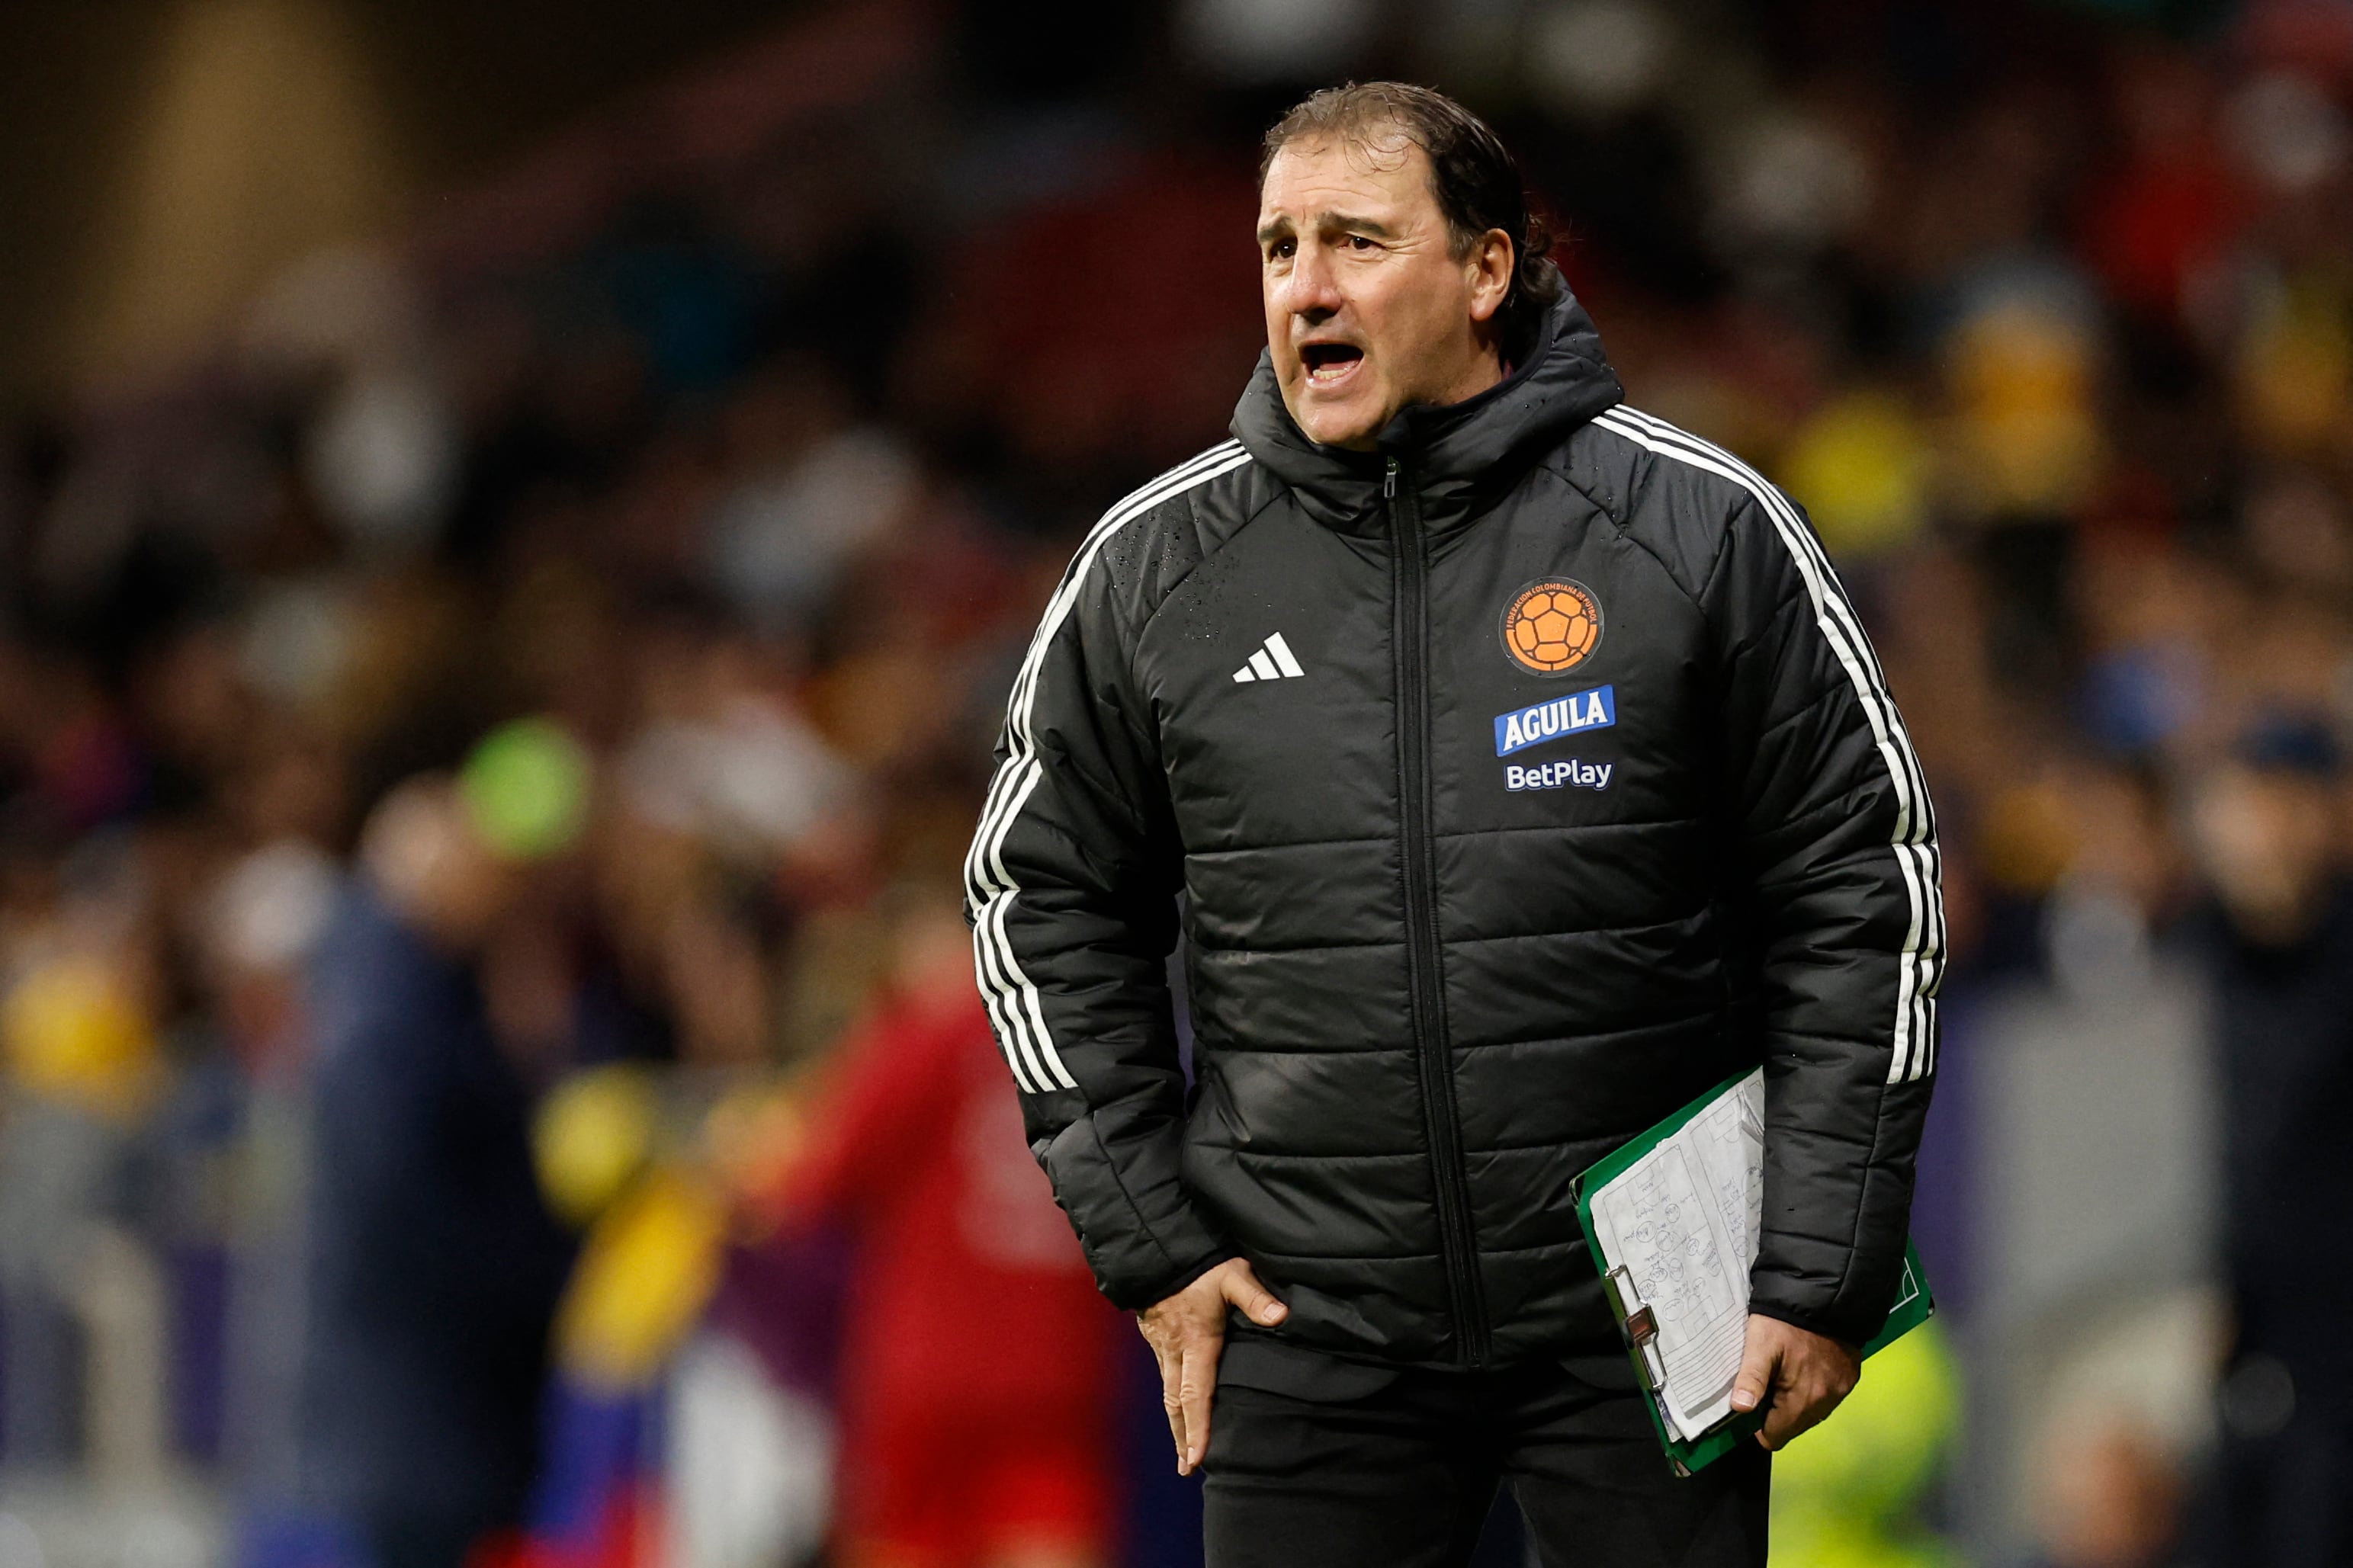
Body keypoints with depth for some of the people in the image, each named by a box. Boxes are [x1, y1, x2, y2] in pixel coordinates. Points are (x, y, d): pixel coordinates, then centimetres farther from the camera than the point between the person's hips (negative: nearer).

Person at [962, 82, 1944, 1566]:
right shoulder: (1153, 568, 3)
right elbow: (1049, 900, 13)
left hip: (1640, 1328, -2)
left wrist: (1824, 1275, -4)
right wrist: (1149, 1243, 5)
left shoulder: (1701, 527, -3)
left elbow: (1861, 889, 0)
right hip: (1307, 1325, 2)